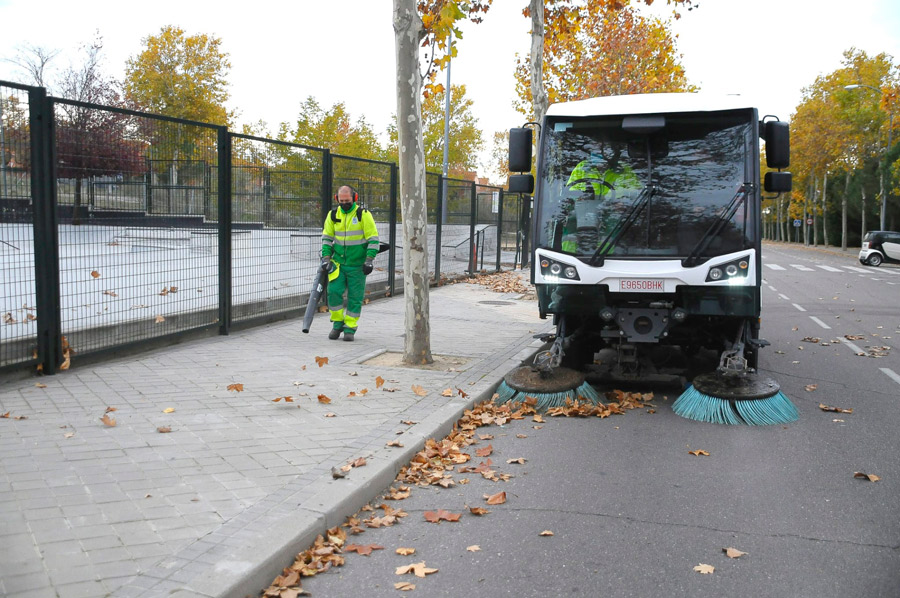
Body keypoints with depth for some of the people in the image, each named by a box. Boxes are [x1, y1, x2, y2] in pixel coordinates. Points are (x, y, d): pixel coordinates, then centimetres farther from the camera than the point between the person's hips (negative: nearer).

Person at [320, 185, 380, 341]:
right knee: (334, 291, -8)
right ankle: (337, 324, 9)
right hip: (338, 262, 3)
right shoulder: (333, 215, 4)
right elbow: (327, 237, 12)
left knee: (355, 298, 0)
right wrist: (326, 258, 2)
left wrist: (369, 261, -13)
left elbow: (373, 239, -7)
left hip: (357, 264, -3)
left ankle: (350, 328, 11)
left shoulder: (363, 214, -8)